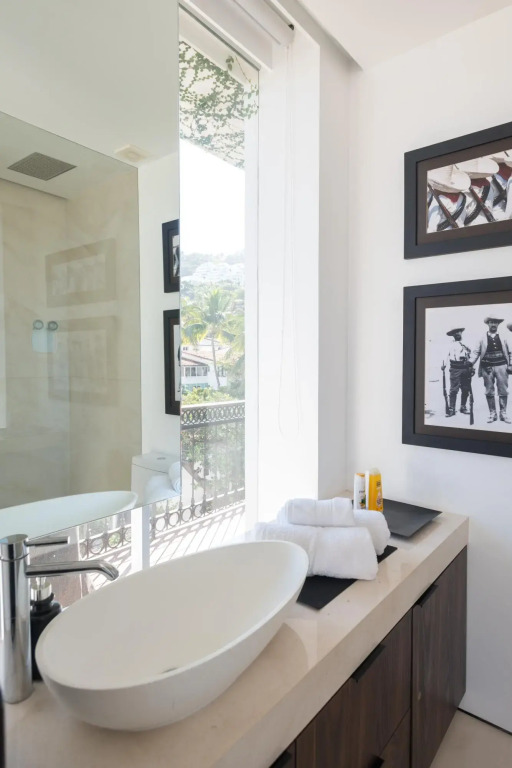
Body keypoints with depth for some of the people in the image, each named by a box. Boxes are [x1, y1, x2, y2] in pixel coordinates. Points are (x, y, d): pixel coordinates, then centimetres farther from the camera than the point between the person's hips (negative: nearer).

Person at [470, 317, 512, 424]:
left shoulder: (503, 338, 9)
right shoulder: (482, 339, 5)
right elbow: (476, 352, 0)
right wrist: (470, 362, -14)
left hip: (501, 367, 1)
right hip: (487, 368, -1)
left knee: (503, 391, 1)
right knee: (489, 392, 4)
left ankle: (503, 413, 11)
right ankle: (492, 414, 13)